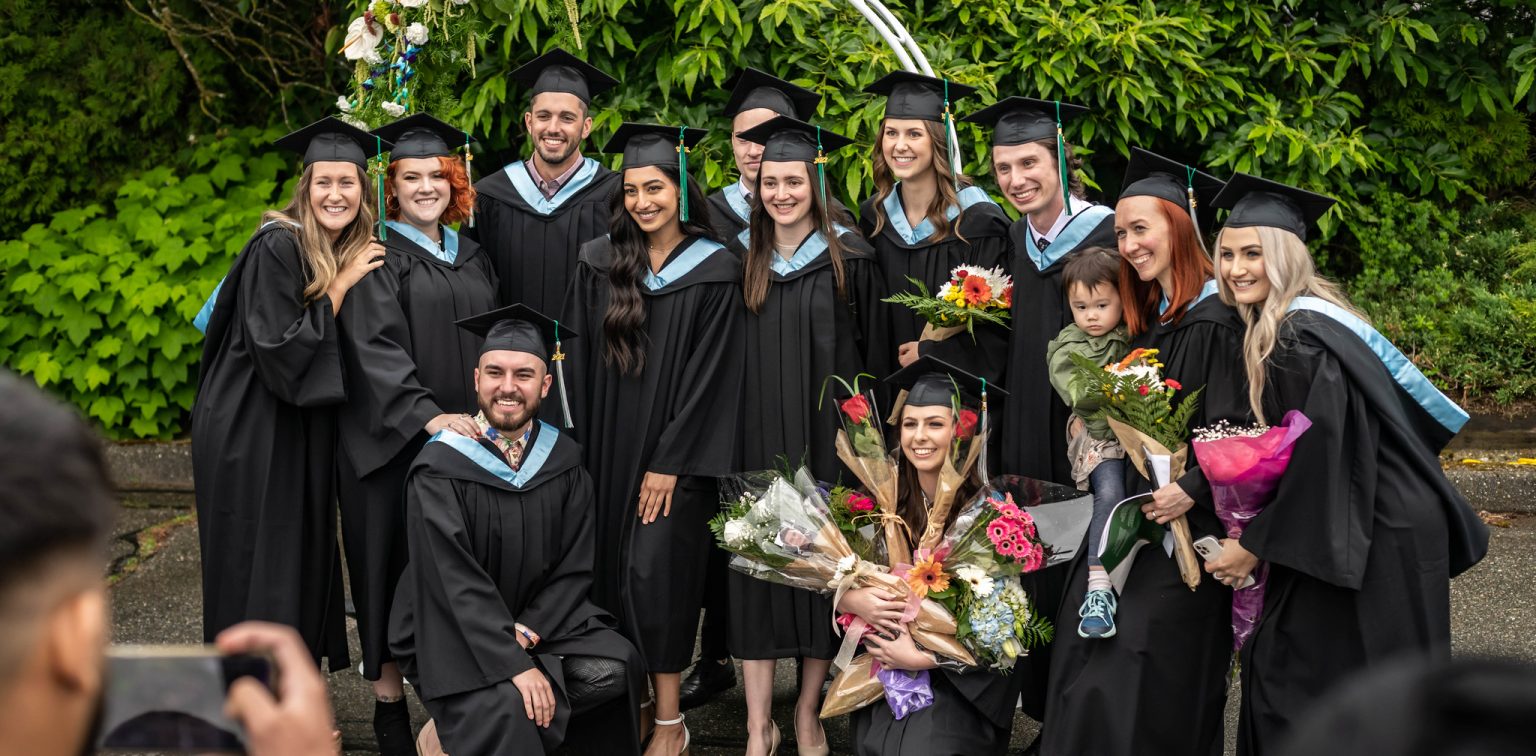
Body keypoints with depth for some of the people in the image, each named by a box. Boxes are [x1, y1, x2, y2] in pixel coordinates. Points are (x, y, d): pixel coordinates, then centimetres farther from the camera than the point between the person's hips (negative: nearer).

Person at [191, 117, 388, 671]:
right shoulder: (278, 248, -16)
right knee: (257, 559, -3)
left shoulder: (355, 253, 7)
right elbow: (279, 348, -21)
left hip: (305, 427, 8)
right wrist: (339, 287, -18)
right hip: (251, 431, -8)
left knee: (303, 555, 12)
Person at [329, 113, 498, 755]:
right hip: (392, 439, -5)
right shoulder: (377, 257, -4)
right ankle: (389, 703, 6)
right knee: (397, 567, -2)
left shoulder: (472, 258, 15)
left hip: (466, 435, 5)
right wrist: (427, 416, -25)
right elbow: (374, 348, -15)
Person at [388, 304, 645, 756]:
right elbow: (456, 582, -19)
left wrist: (528, 630, -14)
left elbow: (574, 566, 2)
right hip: (453, 636, -5)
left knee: (616, 667, -19)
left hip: (537, 622, 6)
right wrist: (515, 666, -26)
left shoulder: (562, 459, 2)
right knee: (506, 711, -31)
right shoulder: (439, 468, -13)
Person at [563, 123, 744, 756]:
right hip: (606, 447, 3)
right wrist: (582, 450, 0)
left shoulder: (715, 271, -5)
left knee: (653, 570, -8)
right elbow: (580, 362, 6)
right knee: (610, 567, 3)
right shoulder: (600, 263, 4)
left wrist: (669, 462, -11)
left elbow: (707, 375, -7)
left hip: (673, 451, -3)